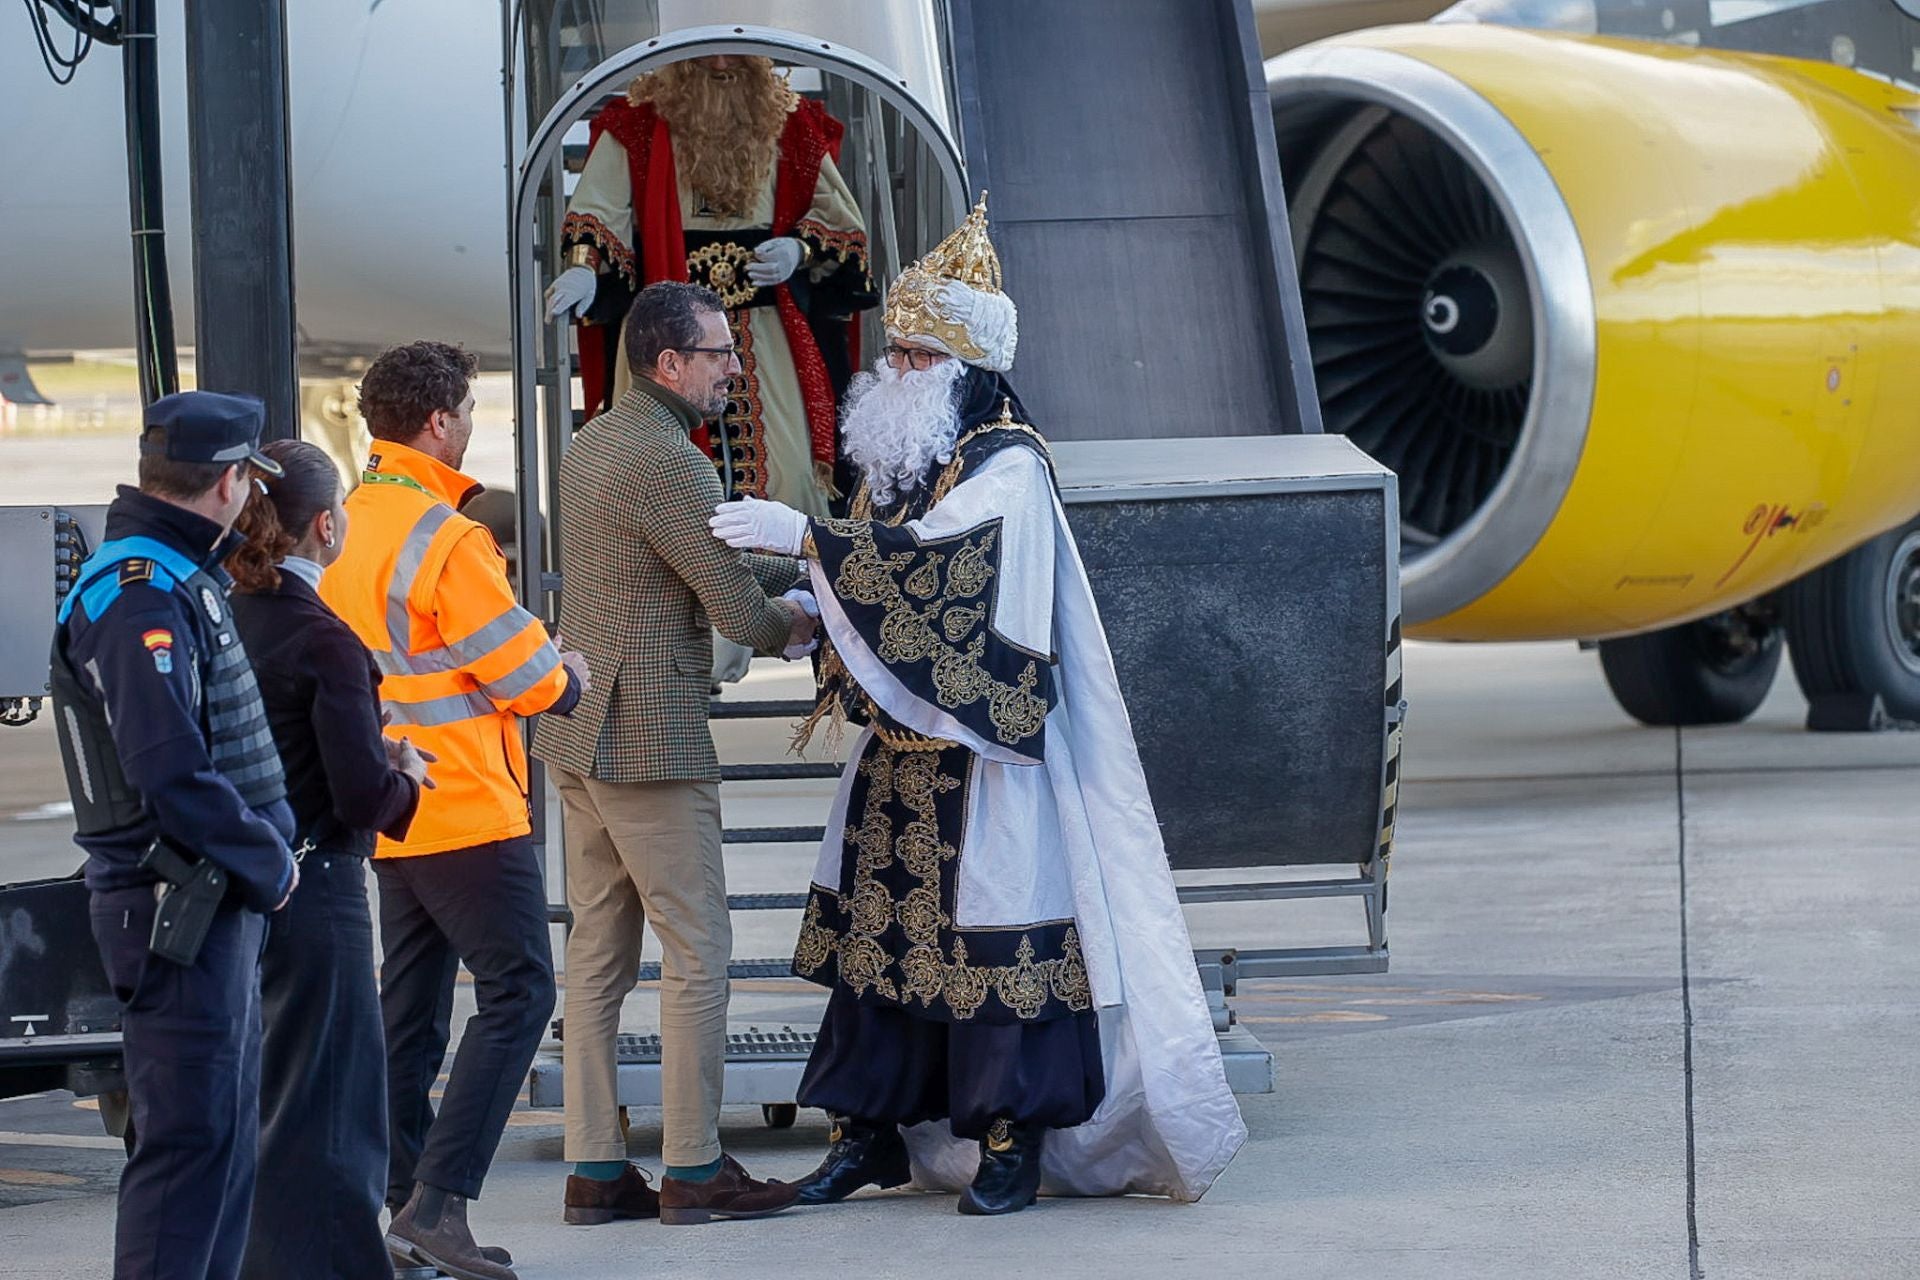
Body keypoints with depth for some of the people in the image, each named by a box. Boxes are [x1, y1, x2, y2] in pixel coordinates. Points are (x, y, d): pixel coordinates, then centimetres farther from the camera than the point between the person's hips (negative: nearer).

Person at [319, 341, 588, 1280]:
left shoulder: (350, 527, 9)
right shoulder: (445, 539, -17)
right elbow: (523, 668, -13)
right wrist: (565, 680, 9)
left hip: (390, 807, 9)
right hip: (466, 807, -9)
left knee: (410, 1008, 12)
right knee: (518, 992, -6)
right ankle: (439, 1201, -13)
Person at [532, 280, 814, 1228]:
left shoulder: (591, 445, 14)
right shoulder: (668, 461, -17)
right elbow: (739, 609, -15)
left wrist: (797, 568, 15)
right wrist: (792, 618, 6)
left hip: (579, 734, 10)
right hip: (652, 736, -10)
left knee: (598, 953, 10)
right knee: (696, 954, -2)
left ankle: (594, 1169, 11)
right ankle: (693, 1171, 1)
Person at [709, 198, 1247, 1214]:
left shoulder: (1009, 464, -12)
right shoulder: (901, 454, 13)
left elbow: (941, 556, -28)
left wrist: (803, 537, -30)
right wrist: (815, 618, 4)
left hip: (980, 749, -8)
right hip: (898, 744, 8)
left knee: (991, 931, -6)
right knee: (877, 926, 7)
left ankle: (1013, 1140, 1)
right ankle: (869, 1130, 14)